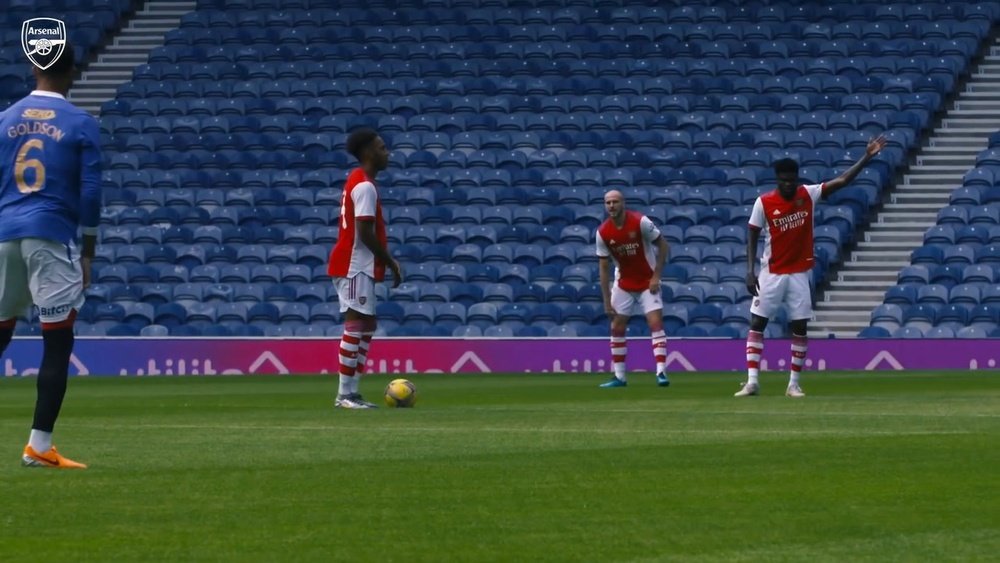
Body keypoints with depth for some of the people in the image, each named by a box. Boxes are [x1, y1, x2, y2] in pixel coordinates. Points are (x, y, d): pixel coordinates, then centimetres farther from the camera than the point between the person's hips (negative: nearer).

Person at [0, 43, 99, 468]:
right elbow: (90, 193, -4)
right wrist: (87, 253, 3)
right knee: (57, 341, -3)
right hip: (51, 237, -4)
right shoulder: (81, 125, -1)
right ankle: (39, 446, -10)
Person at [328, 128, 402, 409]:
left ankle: (351, 391, 12)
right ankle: (345, 394, -11)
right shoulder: (365, 186, -15)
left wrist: (387, 261, 19)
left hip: (355, 266, 11)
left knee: (366, 325, 12)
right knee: (356, 324, -10)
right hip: (356, 267, -11)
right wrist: (391, 263, -13)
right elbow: (365, 233, -21)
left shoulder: (358, 181, 17)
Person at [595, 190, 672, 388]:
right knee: (617, 327, 4)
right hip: (623, 284, 4)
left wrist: (656, 276, -14)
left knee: (656, 323, -15)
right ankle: (619, 377, 13)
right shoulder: (603, 232, -9)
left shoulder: (640, 222, -18)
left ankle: (661, 372, -17)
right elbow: (604, 268, -3)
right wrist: (607, 301, -5)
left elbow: (663, 246, -8)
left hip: (647, 282, -4)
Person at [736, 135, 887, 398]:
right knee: (757, 323, -3)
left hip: (799, 273, 1)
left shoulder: (809, 195, -4)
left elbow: (842, 181, -8)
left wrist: (867, 157, -17)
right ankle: (752, 381, -1)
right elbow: (752, 236, -3)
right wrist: (750, 271, -11)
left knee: (800, 327, 1)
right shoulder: (764, 203, -8)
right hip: (771, 274, -1)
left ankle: (794, 384, 9)